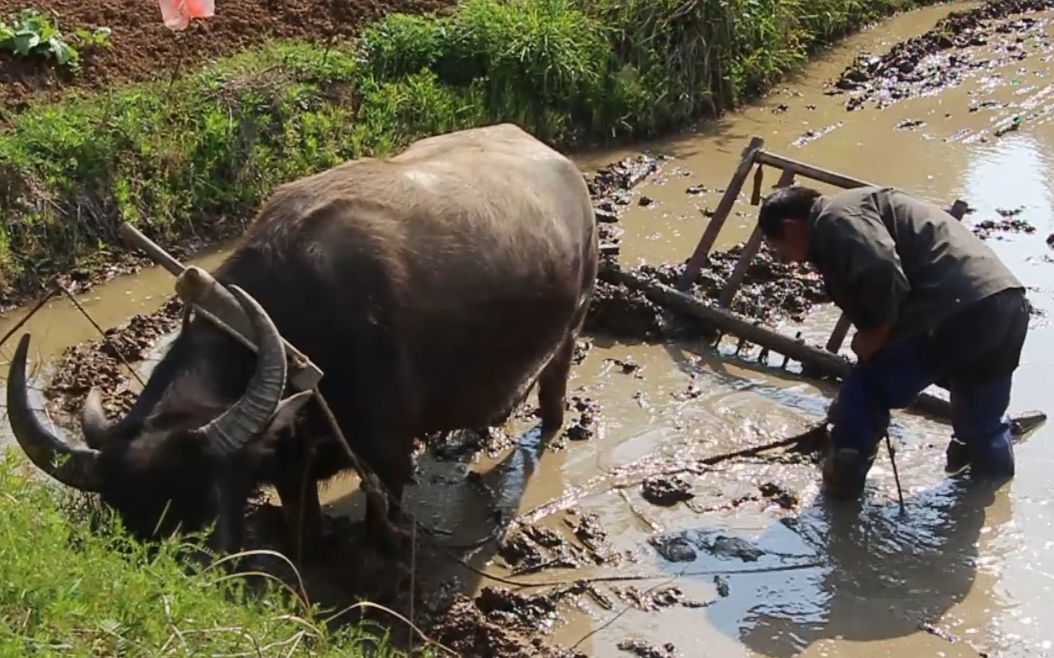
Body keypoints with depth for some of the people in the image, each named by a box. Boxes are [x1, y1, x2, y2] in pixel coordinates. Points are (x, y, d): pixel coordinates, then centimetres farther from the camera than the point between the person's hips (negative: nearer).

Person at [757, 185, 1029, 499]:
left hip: (958, 312, -9)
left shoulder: (836, 219, -1)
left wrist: (872, 337, -3)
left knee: (864, 390, 9)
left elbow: (884, 274, -20)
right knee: (984, 423, 29)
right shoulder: (856, 215, 31)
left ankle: (840, 482, 22)